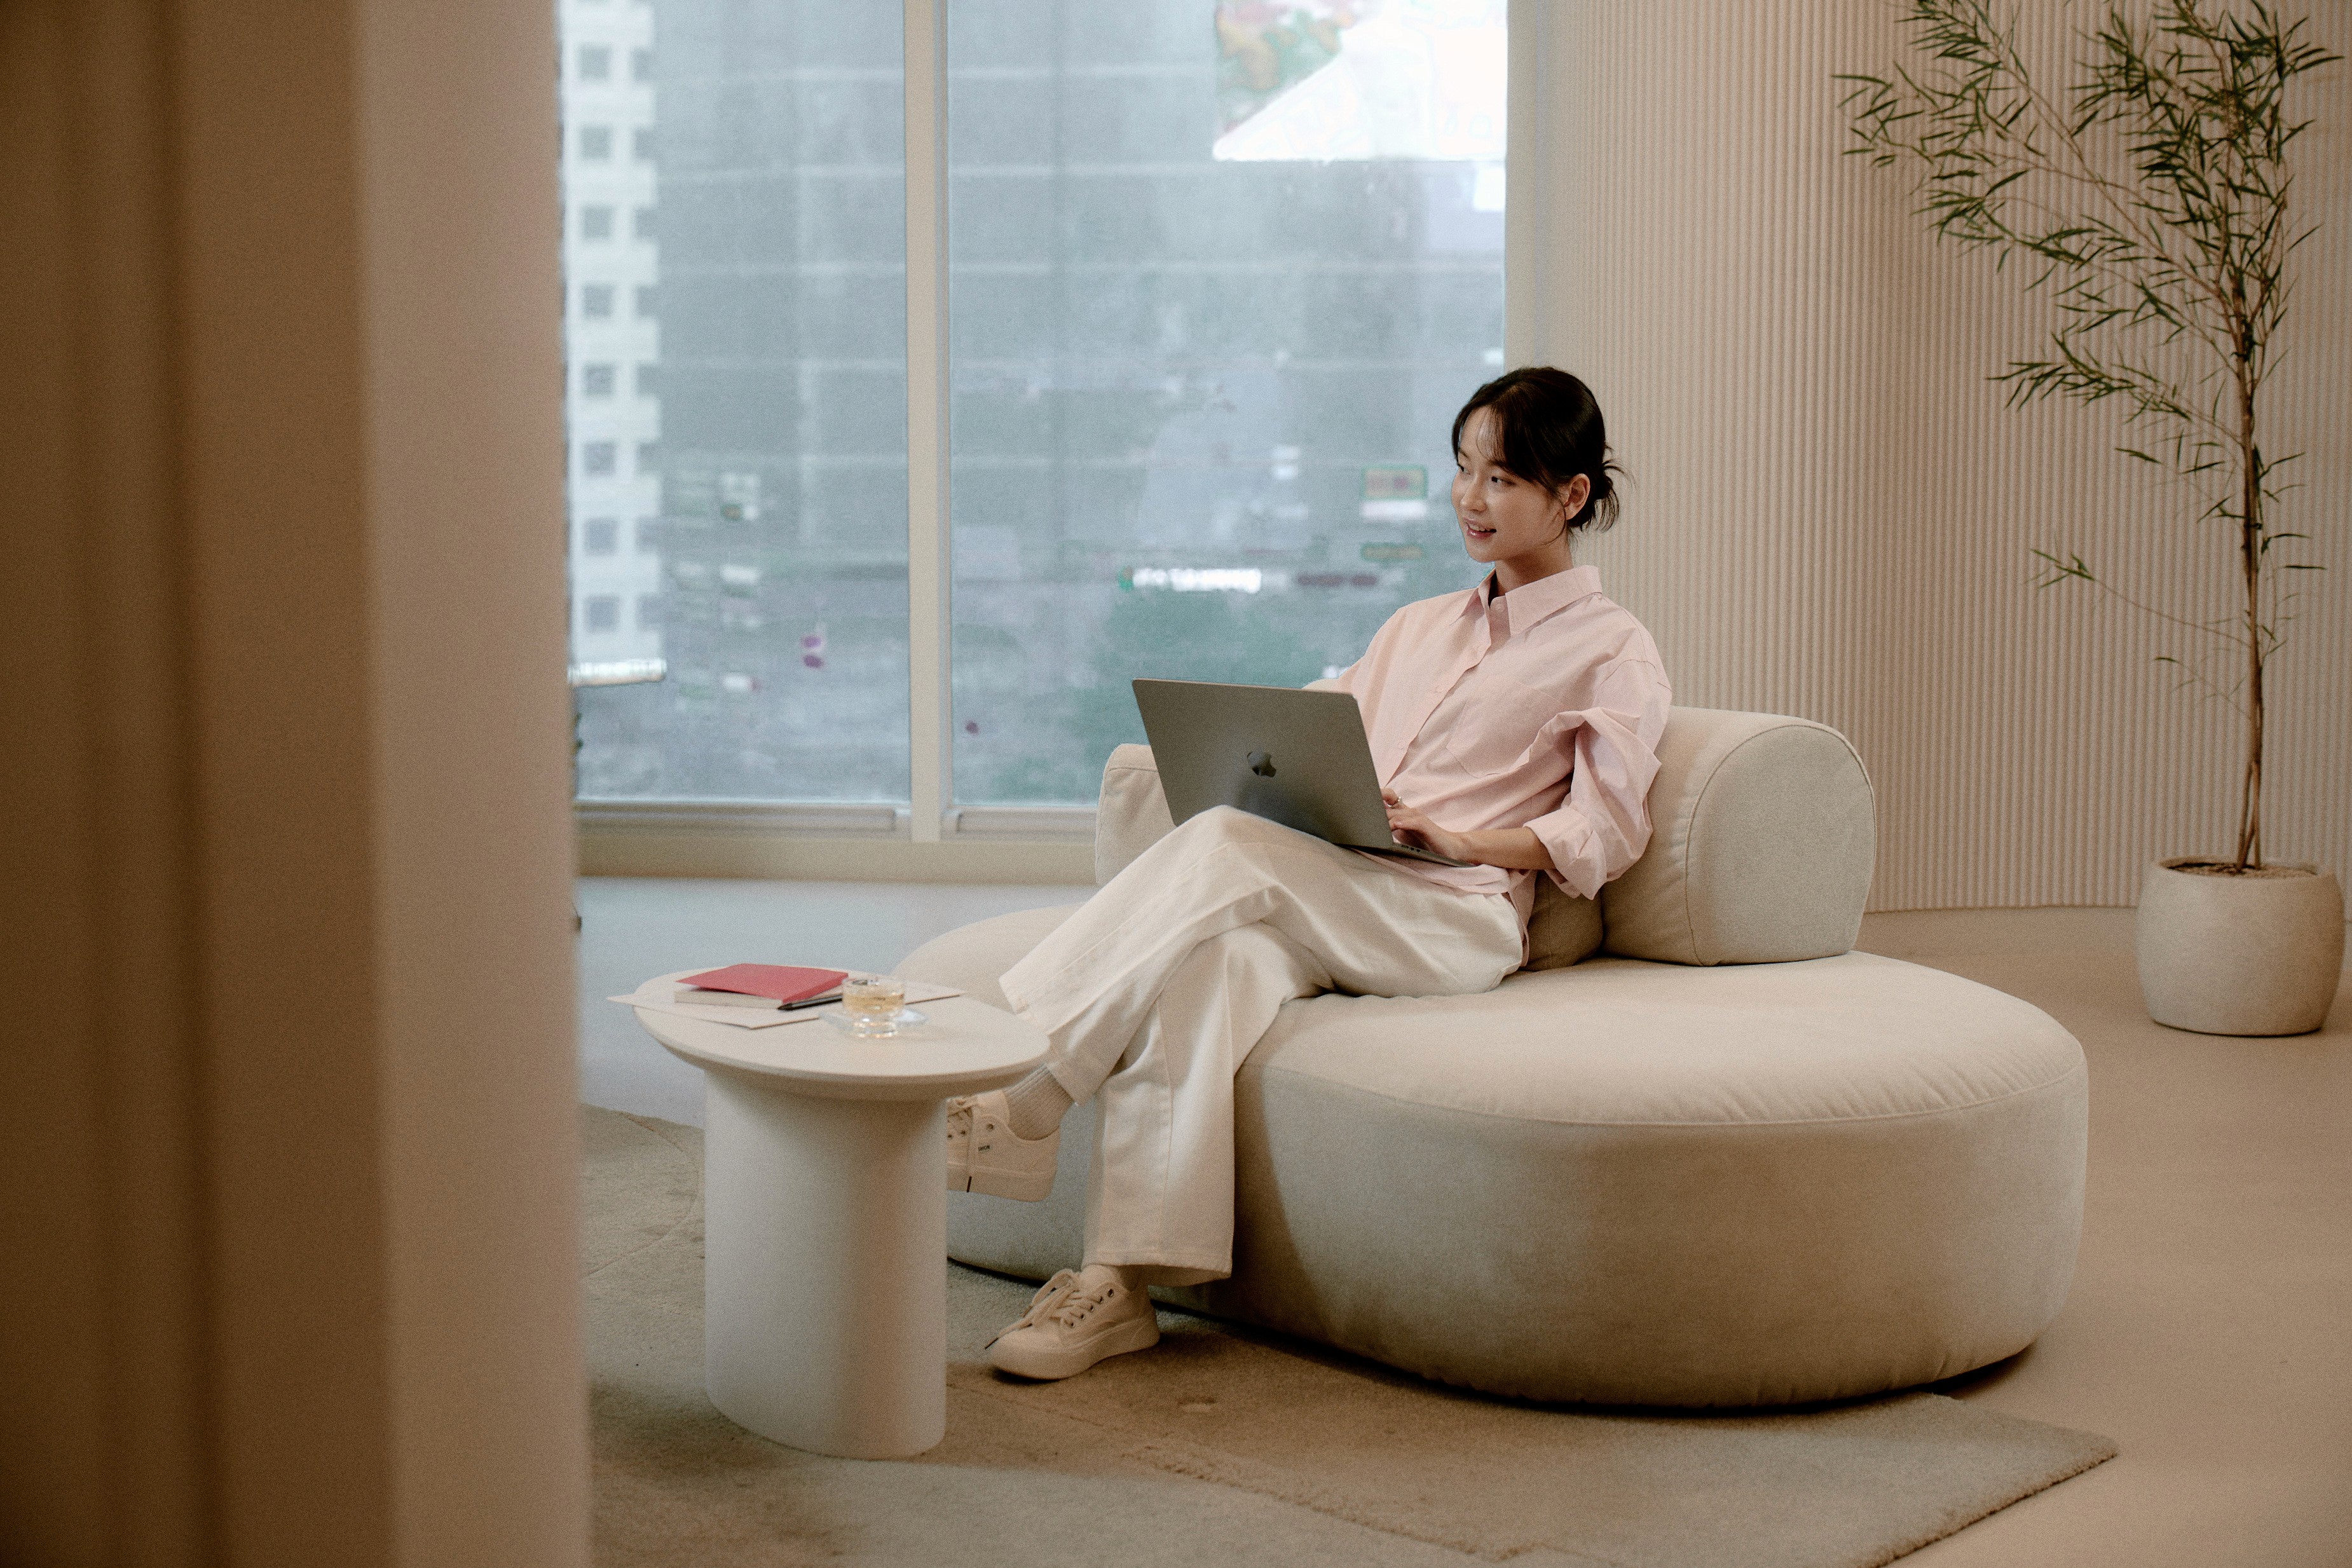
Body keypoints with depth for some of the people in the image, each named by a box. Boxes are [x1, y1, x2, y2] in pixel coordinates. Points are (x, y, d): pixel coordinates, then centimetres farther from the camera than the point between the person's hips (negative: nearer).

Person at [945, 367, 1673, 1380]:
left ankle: (1029, 1107, -32)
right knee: (1219, 957, -34)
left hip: (1457, 917, -5)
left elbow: (1602, 831, 1)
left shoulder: (1613, 653, 12)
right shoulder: (1418, 627, 31)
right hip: (1323, 904, 5)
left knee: (1225, 850, -33)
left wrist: (1453, 835, -15)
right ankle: (1123, 1279, -42)